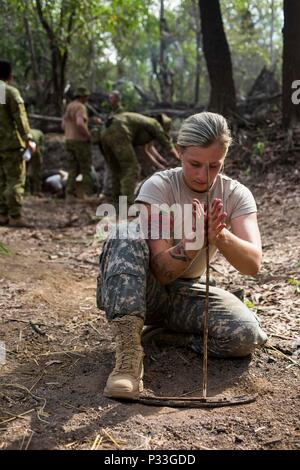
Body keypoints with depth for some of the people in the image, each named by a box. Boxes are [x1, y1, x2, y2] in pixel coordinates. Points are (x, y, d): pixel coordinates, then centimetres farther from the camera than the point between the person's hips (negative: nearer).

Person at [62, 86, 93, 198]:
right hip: (81, 142, -8)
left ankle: (70, 191, 0)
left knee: (73, 169, 9)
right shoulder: (80, 107, -14)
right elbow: (80, 124, -30)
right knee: (86, 170, 2)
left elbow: (64, 126, 17)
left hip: (69, 141, 8)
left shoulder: (69, 107, 13)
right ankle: (87, 193, 2)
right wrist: (88, 135, -16)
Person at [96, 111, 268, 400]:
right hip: (140, 287, -2)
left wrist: (220, 236, -42)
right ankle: (128, 351, -41)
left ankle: (162, 334, -2)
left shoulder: (236, 195, -8)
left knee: (246, 335, -26)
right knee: (126, 233, -33)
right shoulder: (159, 186, -17)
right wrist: (192, 242, -43)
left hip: (184, 292, 2)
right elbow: (161, 271, -23)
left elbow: (253, 264, -22)